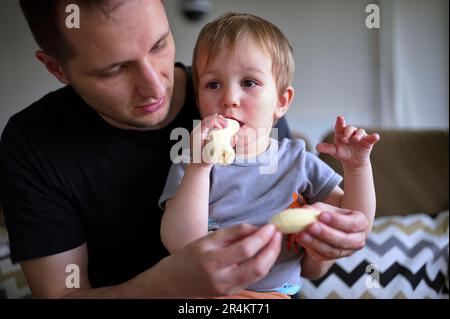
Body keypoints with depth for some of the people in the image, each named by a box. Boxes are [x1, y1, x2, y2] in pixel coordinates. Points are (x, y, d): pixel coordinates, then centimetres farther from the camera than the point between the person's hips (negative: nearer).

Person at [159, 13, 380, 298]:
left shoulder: (298, 161, 1)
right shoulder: (190, 166, -6)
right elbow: (180, 245, -19)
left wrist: (358, 168, -11)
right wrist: (199, 166, -28)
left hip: (285, 288, 3)